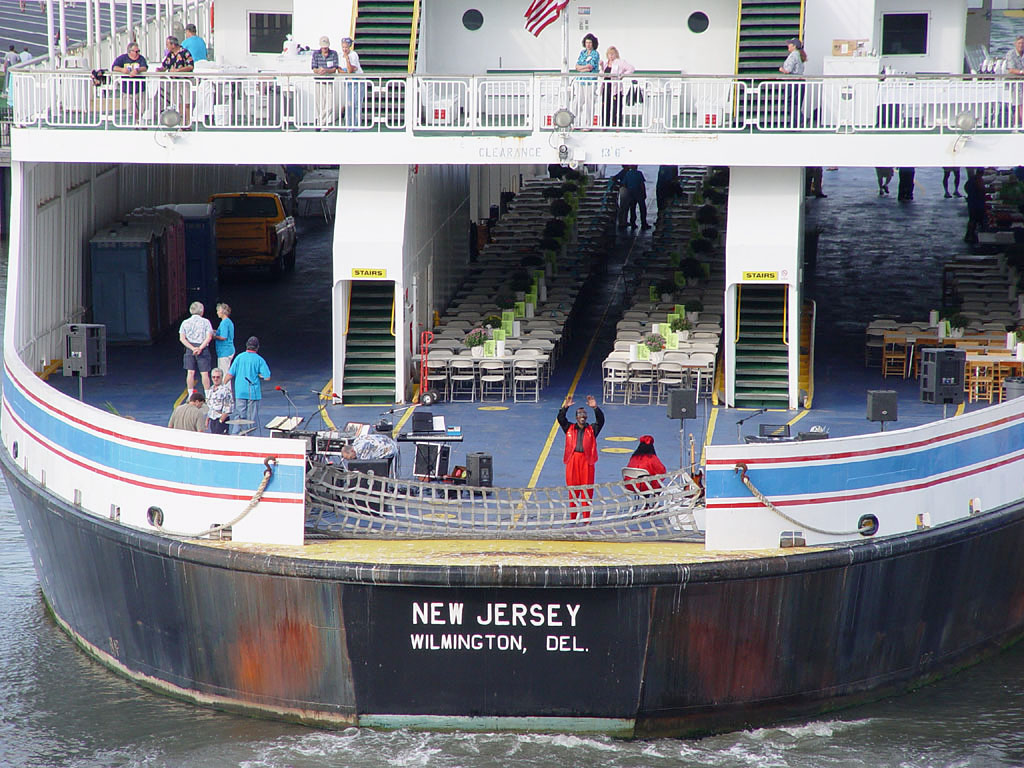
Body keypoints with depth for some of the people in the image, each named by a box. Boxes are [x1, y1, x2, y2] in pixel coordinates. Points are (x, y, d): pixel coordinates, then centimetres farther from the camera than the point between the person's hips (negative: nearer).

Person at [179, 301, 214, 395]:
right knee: (204, 373, 1)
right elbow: (209, 337, -12)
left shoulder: (185, 322, 5)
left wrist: (192, 348, -10)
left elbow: (182, 338, -3)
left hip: (189, 348, 2)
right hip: (203, 350, -2)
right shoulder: (205, 322, -3)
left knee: (190, 372, 5)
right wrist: (200, 348, -15)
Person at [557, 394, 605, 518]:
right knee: (573, 489, 1)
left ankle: (586, 517, 3)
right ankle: (573, 518, 7)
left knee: (587, 489, -2)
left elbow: (600, 420, -2)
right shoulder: (569, 428, 14)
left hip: (586, 460, 0)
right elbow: (561, 419, 2)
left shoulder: (592, 429, 12)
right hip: (572, 460, 1)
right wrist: (565, 407, -13)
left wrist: (595, 408, -17)